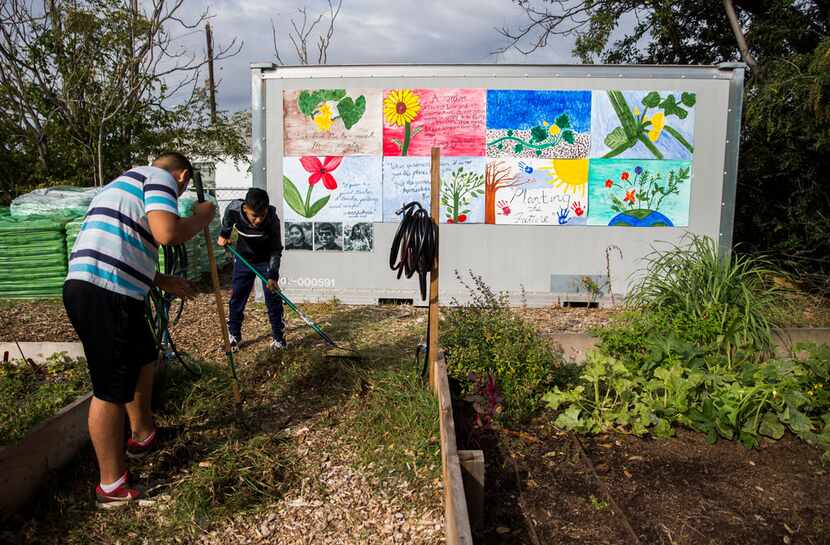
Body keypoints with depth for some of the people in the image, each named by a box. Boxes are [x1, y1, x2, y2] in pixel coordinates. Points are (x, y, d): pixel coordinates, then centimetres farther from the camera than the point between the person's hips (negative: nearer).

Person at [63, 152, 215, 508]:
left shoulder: (129, 182, 28)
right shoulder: (161, 177, -2)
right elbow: (167, 232, -20)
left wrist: (166, 283, 36)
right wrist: (201, 217, -1)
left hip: (96, 288, 10)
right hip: (104, 294, -10)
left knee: (143, 358, 26)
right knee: (112, 389, 0)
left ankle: (143, 435, 43)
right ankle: (112, 486, 13)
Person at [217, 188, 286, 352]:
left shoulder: (272, 220, -31)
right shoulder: (234, 209, -26)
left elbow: (276, 249, -21)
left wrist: (272, 275, -27)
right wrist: (224, 234, -1)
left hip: (266, 261, -2)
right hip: (243, 259, 2)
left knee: (273, 299, -3)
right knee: (236, 297, 5)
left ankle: (278, 337, 9)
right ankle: (233, 336, 19)